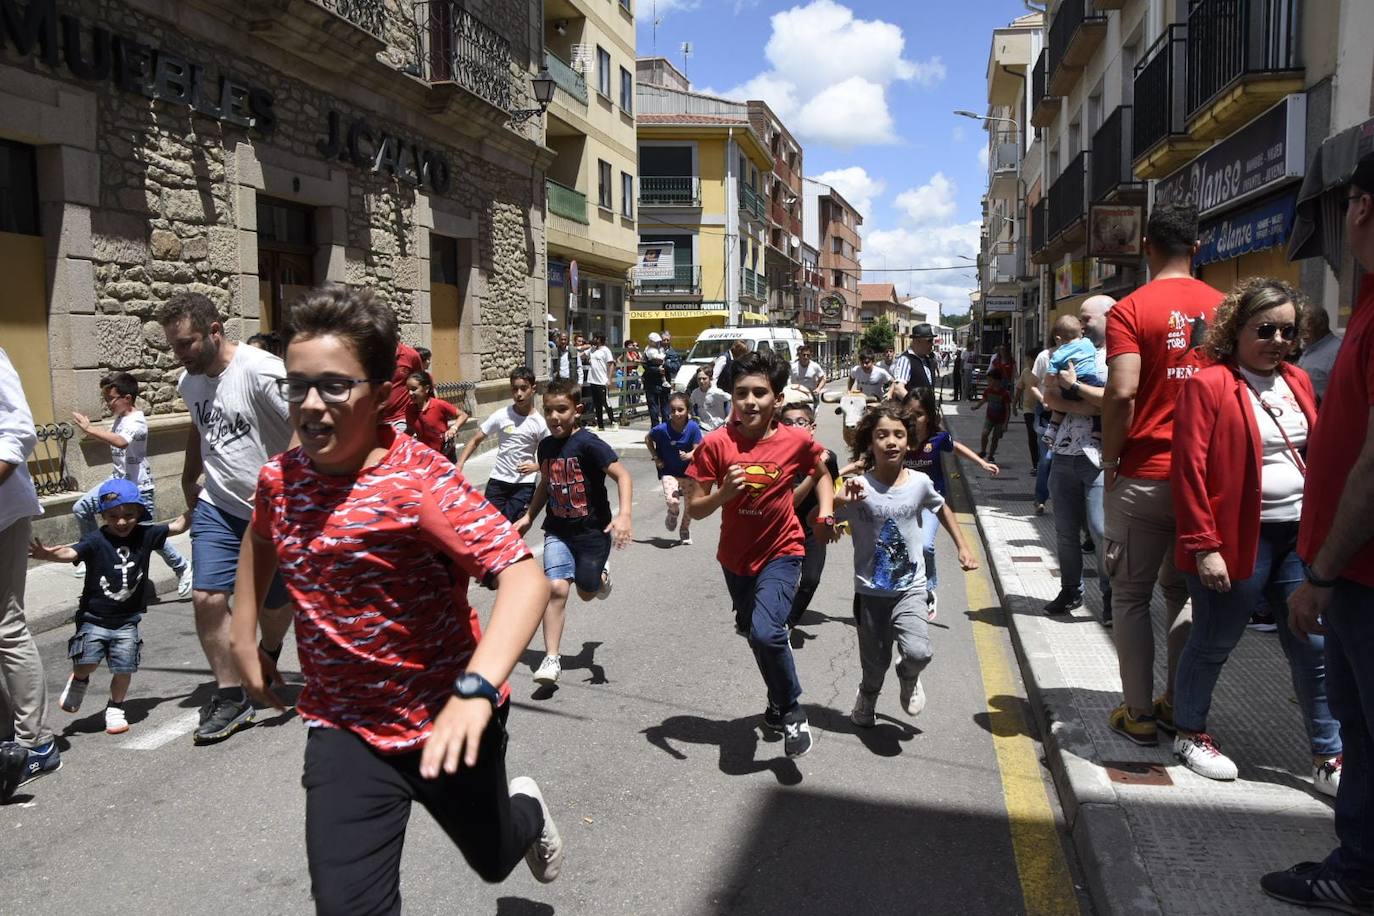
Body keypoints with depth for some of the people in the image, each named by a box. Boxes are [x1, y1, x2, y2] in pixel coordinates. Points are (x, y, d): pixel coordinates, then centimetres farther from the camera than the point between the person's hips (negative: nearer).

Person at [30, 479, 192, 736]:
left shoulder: (145, 536, -2)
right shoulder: (96, 541, -12)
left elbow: (178, 526, 3)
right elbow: (70, 553, -28)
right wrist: (48, 554, -48)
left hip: (127, 620, 2)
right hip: (94, 617, -2)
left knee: (124, 668, -1)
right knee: (87, 661, -10)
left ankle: (115, 708, 24)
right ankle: (79, 681, 27)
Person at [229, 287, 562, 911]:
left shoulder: (419, 480, -25)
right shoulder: (279, 479, -6)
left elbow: (525, 578, -36)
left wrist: (475, 692, -49)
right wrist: (244, 638, 16)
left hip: (444, 722, -3)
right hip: (344, 728, 4)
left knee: (492, 858, 23)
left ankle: (524, 808, 58)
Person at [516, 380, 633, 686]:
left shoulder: (587, 443, -19)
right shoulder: (546, 445, 1)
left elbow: (622, 475, -25)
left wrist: (624, 515, -37)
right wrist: (528, 517, 16)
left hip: (593, 529, -3)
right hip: (558, 530, 4)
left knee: (587, 592, 12)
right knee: (556, 588, -13)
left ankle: (601, 572, 49)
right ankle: (551, 658, -6)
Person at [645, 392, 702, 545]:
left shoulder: (693, 427, -19)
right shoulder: (662, 429, -18)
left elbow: (698, 449, -13)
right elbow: (647, 439, 1)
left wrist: (689, 455, -35)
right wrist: (656, 457, -4)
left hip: (689, 471, 2)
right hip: (669, 471, -2)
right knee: (672, 501, -22)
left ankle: (685, 532, 37)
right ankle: (672, 515, 16)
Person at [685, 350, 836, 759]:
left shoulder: (797, 441, -14)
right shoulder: (716, 444, -16)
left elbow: (822, 474, 8)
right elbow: (694, 509, -13)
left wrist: (826, 514, -5)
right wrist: (724, 492, -31)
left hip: (781, 553, -3)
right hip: (735, 557, 3)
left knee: (766, 632, -25)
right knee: (754, 634, 21)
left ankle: (792, 712, 3)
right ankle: (778, 703, 50)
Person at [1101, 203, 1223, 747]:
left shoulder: (1131, 309, -10)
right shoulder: (1222, 308, 4)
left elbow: (1122, 393, -20)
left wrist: (1109, 462, -7)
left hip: (1144, 476, -4)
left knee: (1131, 597, 8)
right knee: (1184, 590, 18)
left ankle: (1138, 714, 13)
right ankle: (1178, 705, 26)